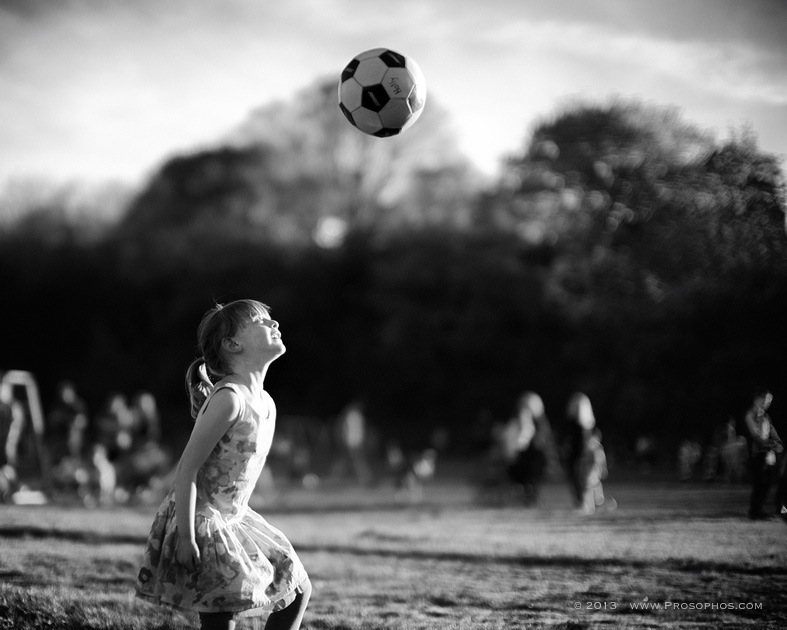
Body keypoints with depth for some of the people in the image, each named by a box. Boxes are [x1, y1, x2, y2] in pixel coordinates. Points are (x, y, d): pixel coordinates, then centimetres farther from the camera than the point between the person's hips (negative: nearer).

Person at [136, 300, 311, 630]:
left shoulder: (265, 403, 5)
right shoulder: (228, 398, -22)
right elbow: (187, 470, -23)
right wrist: (186, 538, -24)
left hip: (233, 517, 9)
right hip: (200, 518, -9)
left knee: (298, 589, 12)